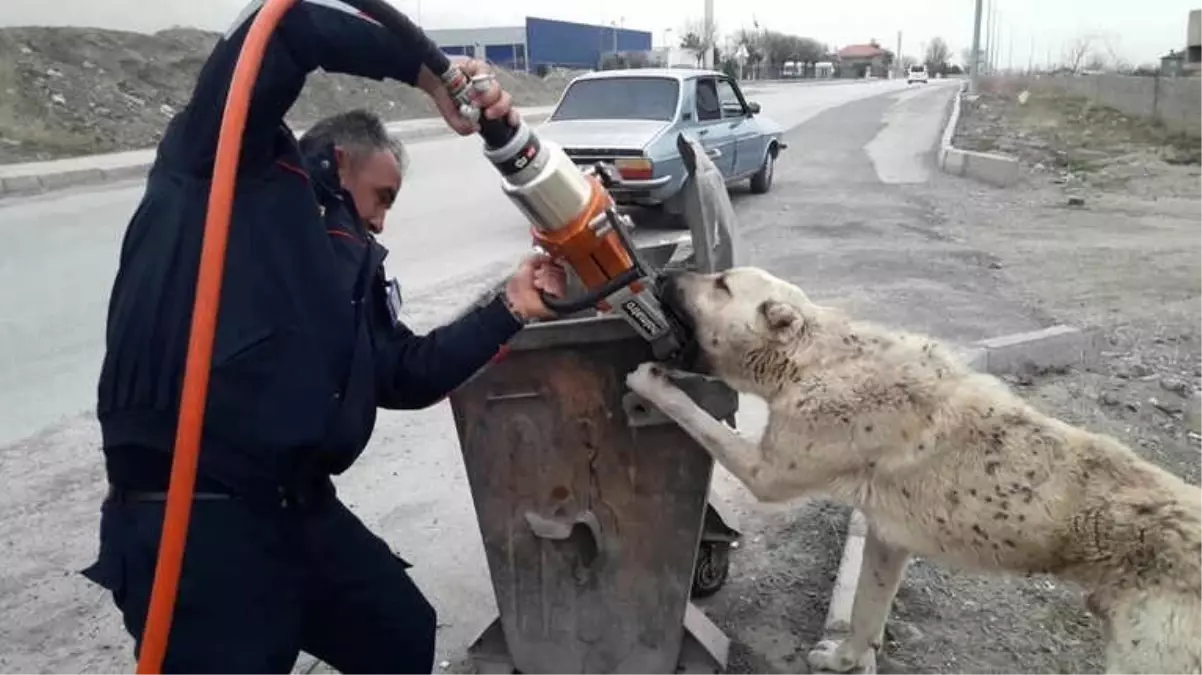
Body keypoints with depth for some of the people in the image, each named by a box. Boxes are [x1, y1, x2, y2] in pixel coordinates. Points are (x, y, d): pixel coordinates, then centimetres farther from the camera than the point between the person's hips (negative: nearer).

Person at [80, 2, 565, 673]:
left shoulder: (351, 268, 20)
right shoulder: (224, 170, 0)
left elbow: (408, 376, 15)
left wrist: (510, 309, 11)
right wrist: (428, 69, -14)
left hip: (303, 510, 9)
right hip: (190, 524, -8)